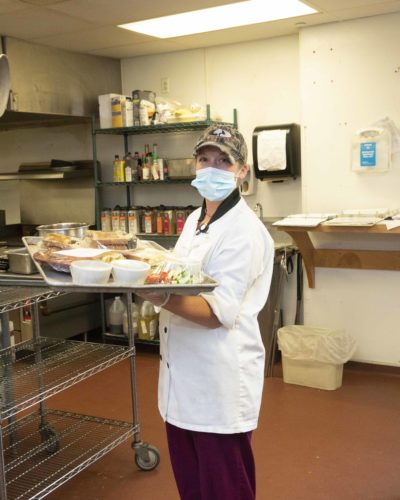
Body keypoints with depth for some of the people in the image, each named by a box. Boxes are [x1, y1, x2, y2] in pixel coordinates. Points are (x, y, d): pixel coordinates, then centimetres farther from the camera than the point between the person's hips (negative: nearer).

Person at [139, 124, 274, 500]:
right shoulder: (195, 219, 10)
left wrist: (162, 299, -40)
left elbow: (220, 312, -26)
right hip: (184, 372, 8)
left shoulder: (244, 231, -17)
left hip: (220, 380, -8)